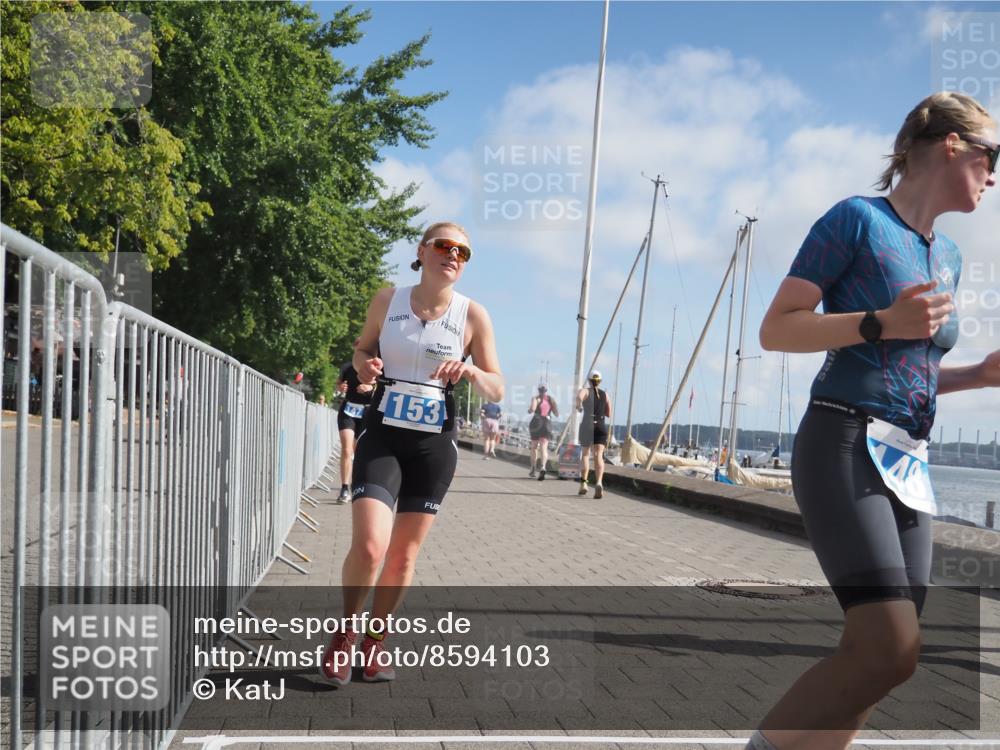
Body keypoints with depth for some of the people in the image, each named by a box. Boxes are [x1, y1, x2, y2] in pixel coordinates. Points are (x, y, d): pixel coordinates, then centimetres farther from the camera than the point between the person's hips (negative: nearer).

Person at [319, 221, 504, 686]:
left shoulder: (473, 315, -2)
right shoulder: (387, 300, 0)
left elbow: (497, 391, 0)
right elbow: (362, 348, 17)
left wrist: (470, 372, -20)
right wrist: (365, 365, -6)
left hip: (435, 443, 1)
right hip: (383, 434, -1)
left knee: (404, 553, 9)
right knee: (369, 545, -16)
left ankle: (376, 640, 31)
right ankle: (345, 633, 11)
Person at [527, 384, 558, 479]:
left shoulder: (536, 398, -2)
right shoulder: (551, 399, 9)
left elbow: (532, 409, -19)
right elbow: (557, 414, 9)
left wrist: (529, 409, 4)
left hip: (536, 423, -1)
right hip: (547, 424, 1)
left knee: (534, 447, 16)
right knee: (544, 447, -7)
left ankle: (533, 469, 23)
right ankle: (543, 467, -31)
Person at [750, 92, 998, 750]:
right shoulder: (857, 219, -4)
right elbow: (775, 330, -7)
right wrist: (881, 323, -16)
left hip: (911, 466, 9)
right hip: (845, 450, -8)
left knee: (886, 656, 6)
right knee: (890, 651, -18)